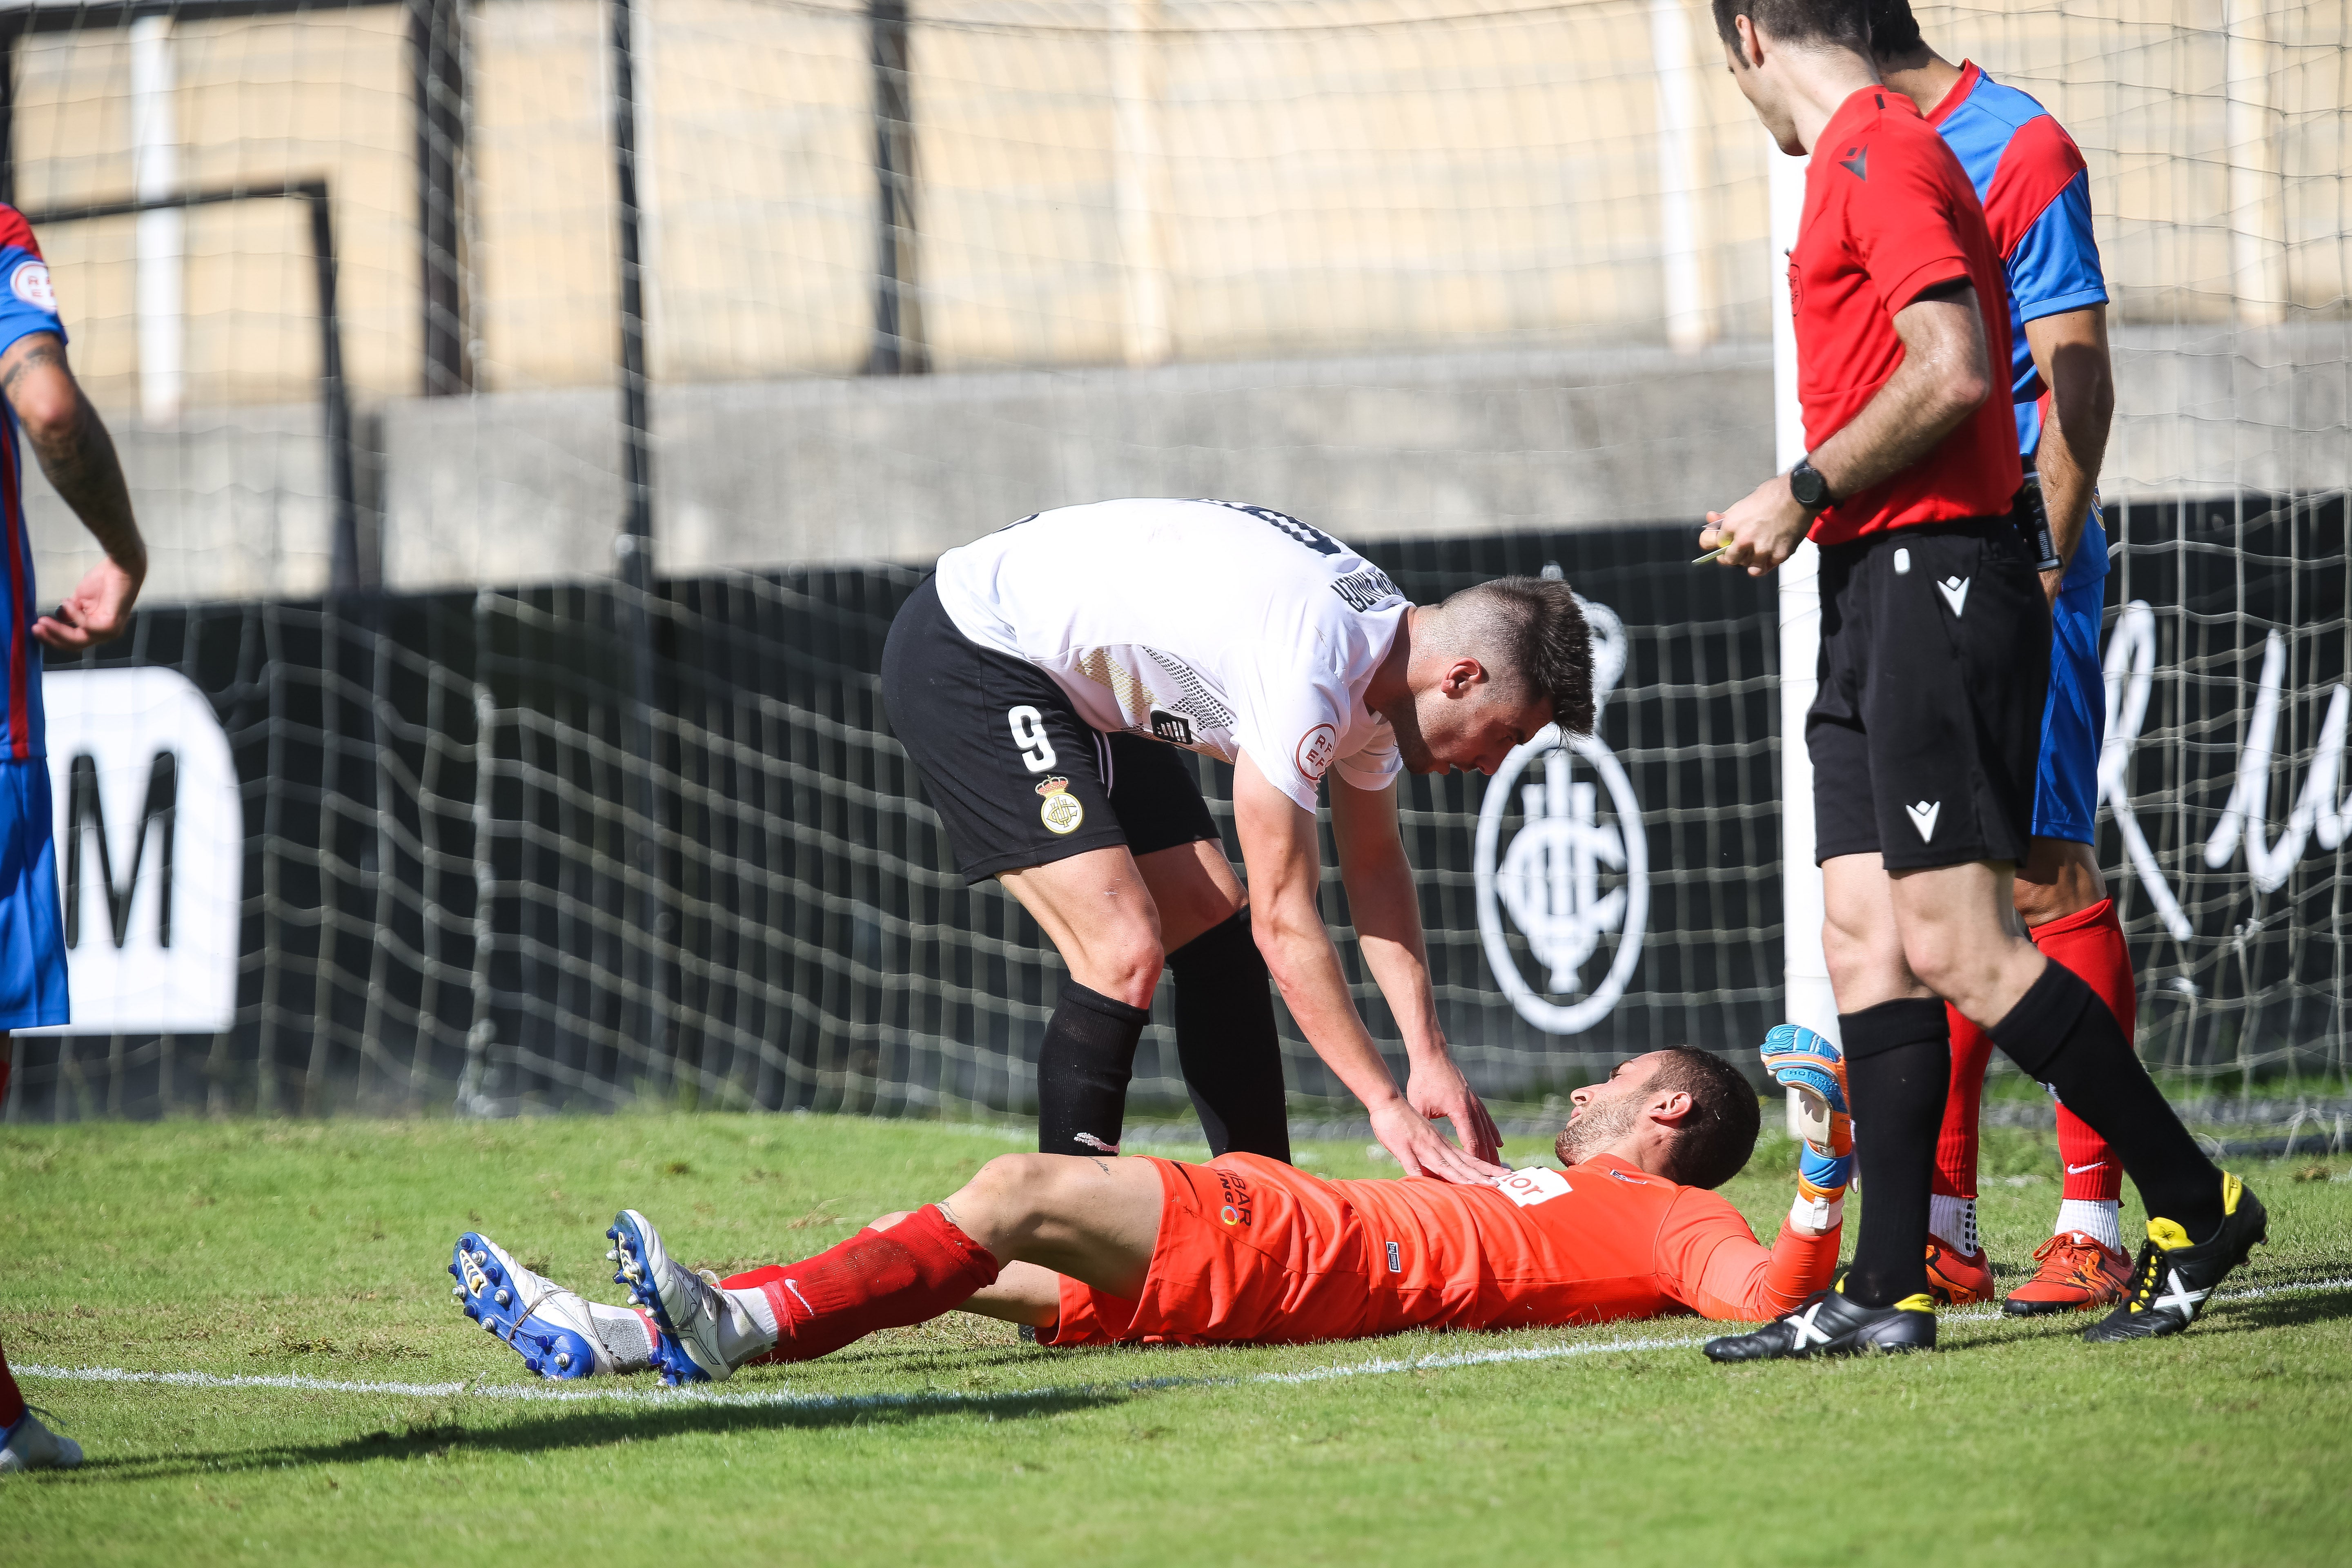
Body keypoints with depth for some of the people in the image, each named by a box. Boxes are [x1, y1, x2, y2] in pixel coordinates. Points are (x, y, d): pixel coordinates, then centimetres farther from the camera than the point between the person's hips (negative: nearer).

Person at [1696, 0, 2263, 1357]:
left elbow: (1951, 372, -21)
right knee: (1868, 937, 4)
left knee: (1959, 948, -11)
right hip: (1878, 594, 10)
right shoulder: (1875, 156, 19)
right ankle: (1890, 1289, 3)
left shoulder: (1881, 158, -12)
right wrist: (1806, 519, 20)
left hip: (1934, 578, -10)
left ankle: (2196, 1207, -2)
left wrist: (1803, 493, -13)